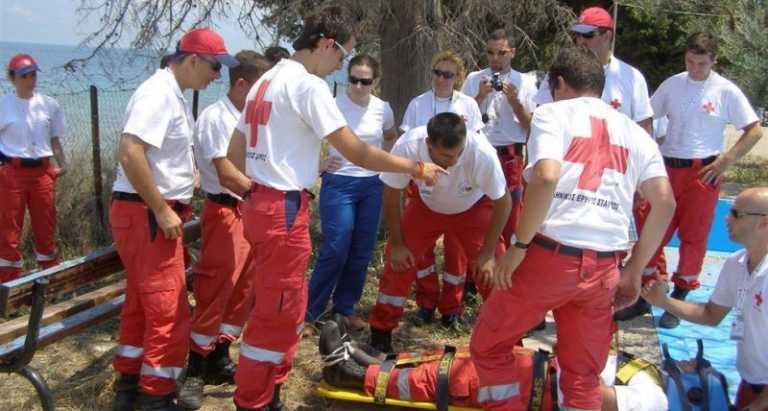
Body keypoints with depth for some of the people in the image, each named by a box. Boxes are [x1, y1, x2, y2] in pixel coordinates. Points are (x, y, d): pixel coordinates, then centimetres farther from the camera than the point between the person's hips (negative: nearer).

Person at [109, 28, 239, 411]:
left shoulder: (172, 94, 14)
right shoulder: (158, 93, -17)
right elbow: (129, 153, -27)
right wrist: (162, 210, -23)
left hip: (154, 213, 10)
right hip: (146, 214, -10)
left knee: (143, 303, 18)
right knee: (169, 311, -5)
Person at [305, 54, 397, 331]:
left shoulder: (383, 109, 2)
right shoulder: (332, 106, -10)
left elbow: (391, 137, 22)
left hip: (372, 185, 5)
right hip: (339, 184, -4)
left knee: (361, 253, 7)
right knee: (335, 251, -9)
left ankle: (345, 309, 22)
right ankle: (309, 312, 4)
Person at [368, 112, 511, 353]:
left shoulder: (482, 153, -39)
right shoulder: (407, 147, -37)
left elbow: (503, 202, -21)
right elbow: (391, 195, -18)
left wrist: (488, 253, -18)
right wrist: (397, 244, -13)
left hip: (473, 209, -1)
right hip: (427, 206, 1)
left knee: (491, 269, -12)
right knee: (398, 261, -8)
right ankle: (380, 334, 7)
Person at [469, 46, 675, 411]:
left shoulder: (553, 113, 3)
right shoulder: (634, 131, 17)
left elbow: (546, 177, -17)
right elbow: (665, 203, 8)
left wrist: (519, 245, -10)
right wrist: (634, 270, 14)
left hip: (549, 255, -5)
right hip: (603, 268, 5)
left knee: (488, 347, 15)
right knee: (583, 374, 17)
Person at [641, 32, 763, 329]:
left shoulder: (726, 91, -4)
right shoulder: (672, 84, 3)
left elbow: (754, 130, -1)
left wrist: (726, 161, -8)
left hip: (703, 172, -2)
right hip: (668, 168, 2)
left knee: (693, 237, 4)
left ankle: (678, 301, 15)